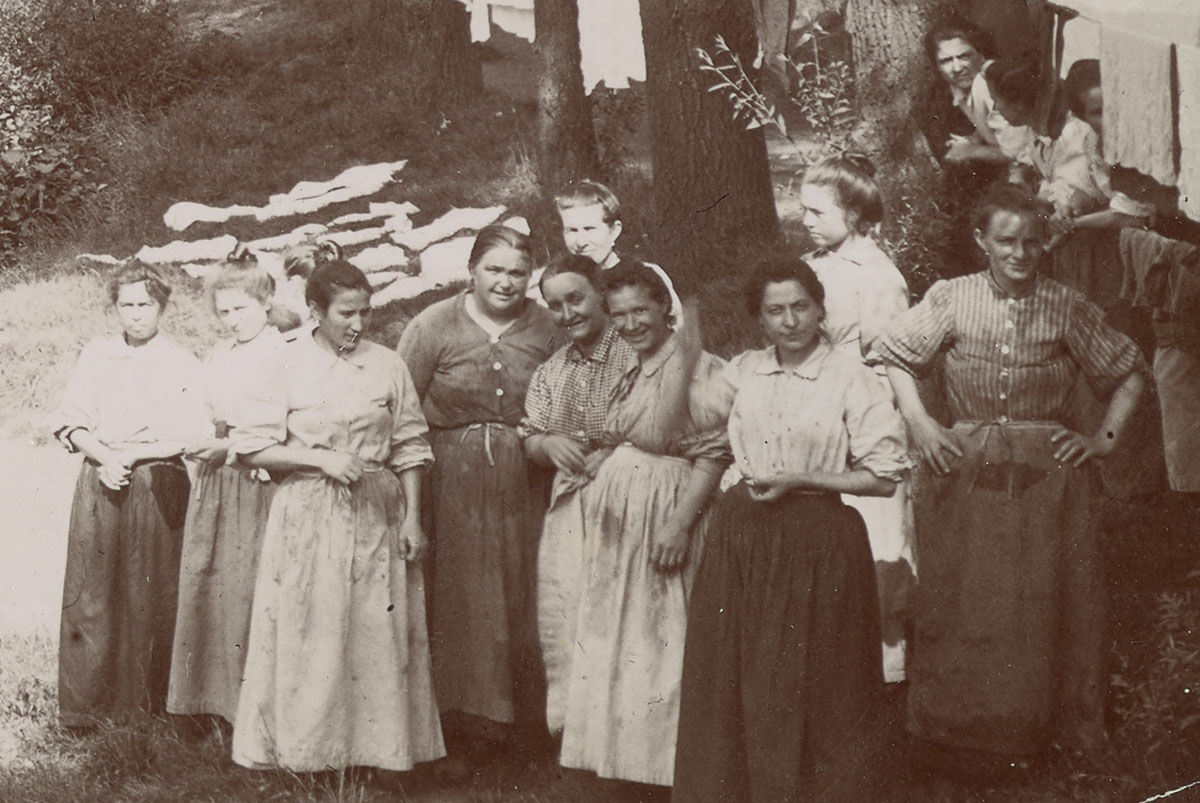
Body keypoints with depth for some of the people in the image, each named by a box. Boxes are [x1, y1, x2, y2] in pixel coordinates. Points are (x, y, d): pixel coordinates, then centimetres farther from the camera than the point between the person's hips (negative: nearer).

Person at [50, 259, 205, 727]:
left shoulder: (183, 364, 3)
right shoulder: (95, 356, 9)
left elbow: (191, 436, -4)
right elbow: (71, 423, 5)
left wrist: (128, 454, -10)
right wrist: (105, 458, -12)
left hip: (159, 489, -1)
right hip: (100, 486, 2)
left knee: (155, 596, 0)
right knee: (93, 595, -1)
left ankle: (153, 701, 8)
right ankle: (89, 702, 5)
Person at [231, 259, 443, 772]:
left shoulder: (387, 365, 2)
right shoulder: (287, 366, -3)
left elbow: (409, 448, 5)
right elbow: (254, 450, -4)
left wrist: (412, 518, 0)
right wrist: (322, 460, -14)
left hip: (376, 516, 2)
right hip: (308, 515, -2)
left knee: (376, 635, 5)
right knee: (307, 636, 2)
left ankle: (377, 748, 16)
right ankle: (305, 751, 14)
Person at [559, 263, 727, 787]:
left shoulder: (696, 369, -13)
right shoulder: (628, 371, 12)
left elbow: (714, 452, -17)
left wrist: (681, 522, -22)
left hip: (663, 515, -8)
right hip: (613, 520, 8)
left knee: (659, 640, -1)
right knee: (612, 638, 12)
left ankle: (664, 765, 11)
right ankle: (619, 751, 23)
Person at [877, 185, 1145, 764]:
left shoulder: (1067, 308, -1)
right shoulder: (951, 299, -1)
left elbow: (1128, 374, 9)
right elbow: (895, 356, 9)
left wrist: (1105, 438, 0)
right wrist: (919, 423, 0)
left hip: (1047, 473, 0)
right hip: (965, 470, 0)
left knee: (1043, 603, 5)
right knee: (961, 602, 6)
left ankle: (1042, 722, 20)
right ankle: (963, 721, 20)